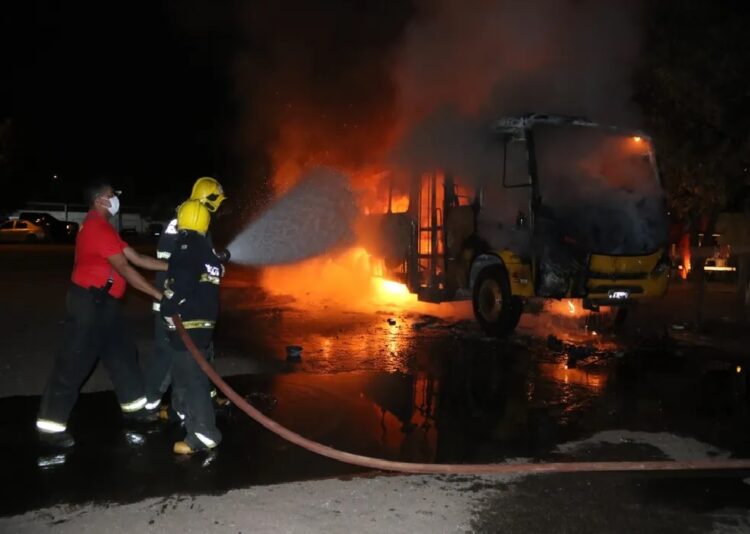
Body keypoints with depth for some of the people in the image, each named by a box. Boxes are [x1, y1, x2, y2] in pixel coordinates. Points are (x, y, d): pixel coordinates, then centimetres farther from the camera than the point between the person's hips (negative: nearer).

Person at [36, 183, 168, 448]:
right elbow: (125, 270, -21)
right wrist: (159, 295, -18)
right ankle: (51, 425, 4)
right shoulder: (99, 228, -18)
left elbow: (136, 258, 13)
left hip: (101, 303, 11)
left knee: (122, 353, 17)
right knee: (74, 364, -5)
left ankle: (134, 406, 30)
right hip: (88, 302, -11)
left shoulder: (101, 227, 16)